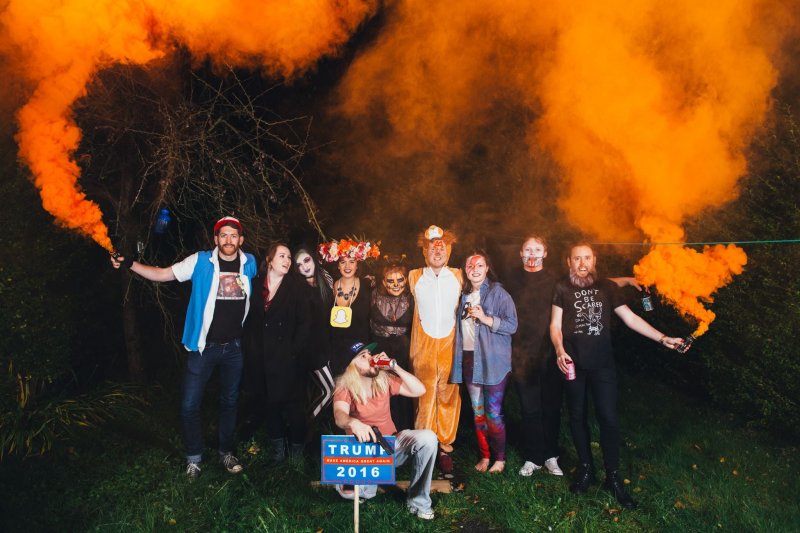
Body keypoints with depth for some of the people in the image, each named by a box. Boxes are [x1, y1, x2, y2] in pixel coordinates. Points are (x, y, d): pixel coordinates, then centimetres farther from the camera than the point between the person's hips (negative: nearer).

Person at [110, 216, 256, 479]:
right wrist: (129, 264, -18)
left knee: (229, 402, 16)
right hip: (203, 346, -2)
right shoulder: (201, 261, -9)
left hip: (234, 347, 2)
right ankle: (194, 458, 22)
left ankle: (226, 452, 34)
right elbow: (161, 274, -7)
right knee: (190, 405, 1)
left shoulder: (249, 263, -2)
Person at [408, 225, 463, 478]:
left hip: (451, 345, 0)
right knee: (425, 397, -1)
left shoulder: (458, 277, 6)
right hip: (423, 345, 0)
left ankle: (445, 448, 12)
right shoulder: (414, 277, 6)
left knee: (449, 397, 2)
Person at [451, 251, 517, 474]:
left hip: (493, 361, -5)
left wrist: (485, 318, -20)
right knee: (477, 412, 10)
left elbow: (512, 325, -12)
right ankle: (484, 456, 22)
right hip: (469, 359, 5)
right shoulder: (464, 294, 12)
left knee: (493, 413, -2)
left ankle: (500, 459, 13)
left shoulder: (498, 292, -6)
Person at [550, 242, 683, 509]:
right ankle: (586, 469, 27)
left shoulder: (606, 287, 6)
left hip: (602, 364, 1)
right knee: (577, 417, 9)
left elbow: (630, 318, 5)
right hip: (573, 363, 0)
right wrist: (560, 351, -17)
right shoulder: (562, 288, 2)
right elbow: (555, 324, 0)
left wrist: (662, 338, -3)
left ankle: (613, 478, 14)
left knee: (608, 418, -1)